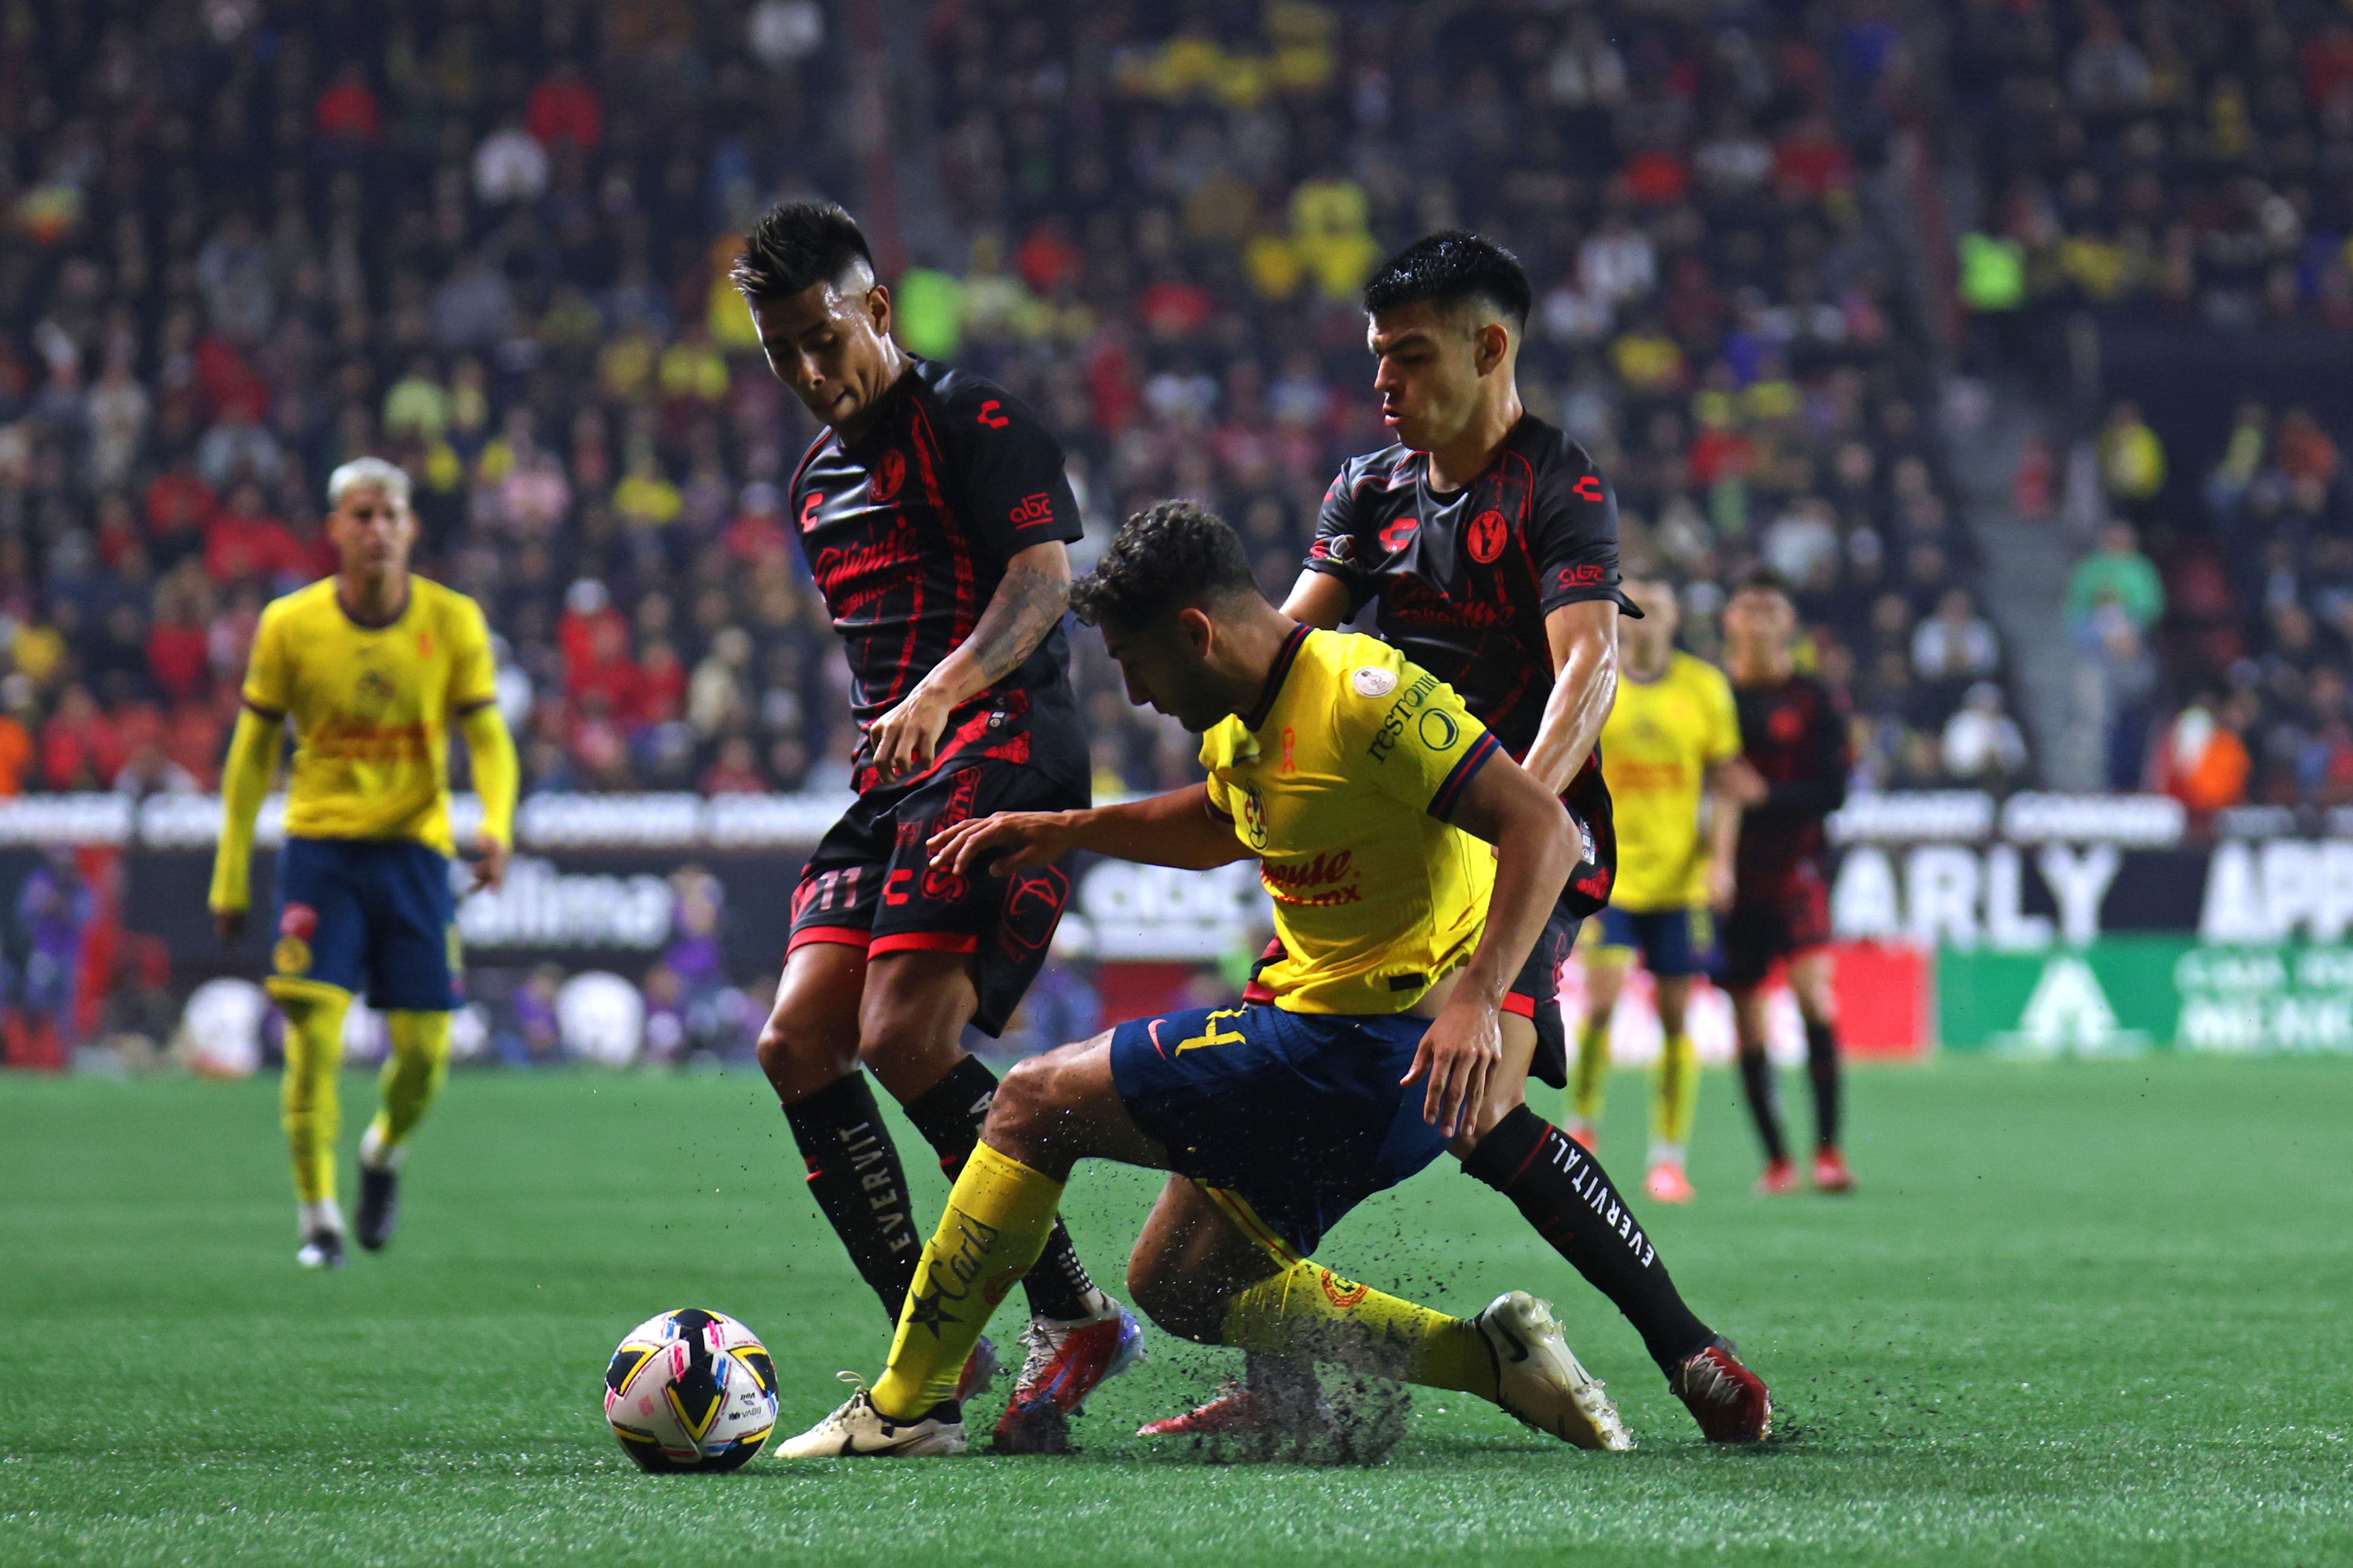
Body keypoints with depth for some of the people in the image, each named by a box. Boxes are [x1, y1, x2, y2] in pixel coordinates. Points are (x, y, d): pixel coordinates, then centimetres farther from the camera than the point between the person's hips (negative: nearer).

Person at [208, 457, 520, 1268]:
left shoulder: (452, 621, -1)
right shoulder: (289, 625, -2)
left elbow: (488, 738, 1)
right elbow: (252, 753, 5)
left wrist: (497, 826, -19)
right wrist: (231, 876, 4)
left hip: (414, 846, 1)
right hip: (320, 845, -1)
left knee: (423, 1049, -2)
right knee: (314, 1032, -13)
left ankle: (384, 1151, 31)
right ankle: (319, 1217, -1)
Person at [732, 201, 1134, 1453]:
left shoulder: (970, 419, -2)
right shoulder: (817, 483, 24)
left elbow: (1044, 573, -16)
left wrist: (944, 689, -30)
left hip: (999, 743, -9)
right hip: (893, 781, 9)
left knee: (906, 1039, -21)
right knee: (798, 1044, -5)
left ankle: (1075, 1318, -12)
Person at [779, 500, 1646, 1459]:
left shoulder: (1359, 694, -19)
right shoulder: (1242, 722, 10)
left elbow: (1542, 828, -25)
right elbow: (1220, 826, 33)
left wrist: (1476, 999, -35)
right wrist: (1066, 831, 22)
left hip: (1372, 1048, -10)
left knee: (1037, 1102, -4)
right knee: (1175, 1285, 15)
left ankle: (905, 1406, 2)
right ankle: (1488, 1359, 5)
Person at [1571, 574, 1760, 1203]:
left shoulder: (1704, 687, 4)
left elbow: (1726, 781, 8)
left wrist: (1721, 861, -2)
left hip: (1681, 877, 1)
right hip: (1607, 871, -1)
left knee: (1675, 1015, 1)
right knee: (1602, 998, -16)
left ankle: (1669, 1157, 8)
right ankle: (1582, 1123, 5)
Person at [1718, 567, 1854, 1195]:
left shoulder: (1812, 701, 3)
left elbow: (1832, 791, -3)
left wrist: (1762, 796, -16)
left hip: (1795, 868, -2)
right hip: (1734, 878, 2)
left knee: (1813, 993, -19)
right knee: (1748, 1023, 2)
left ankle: (1828, 1149, -16)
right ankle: (1776, 1160, 12)